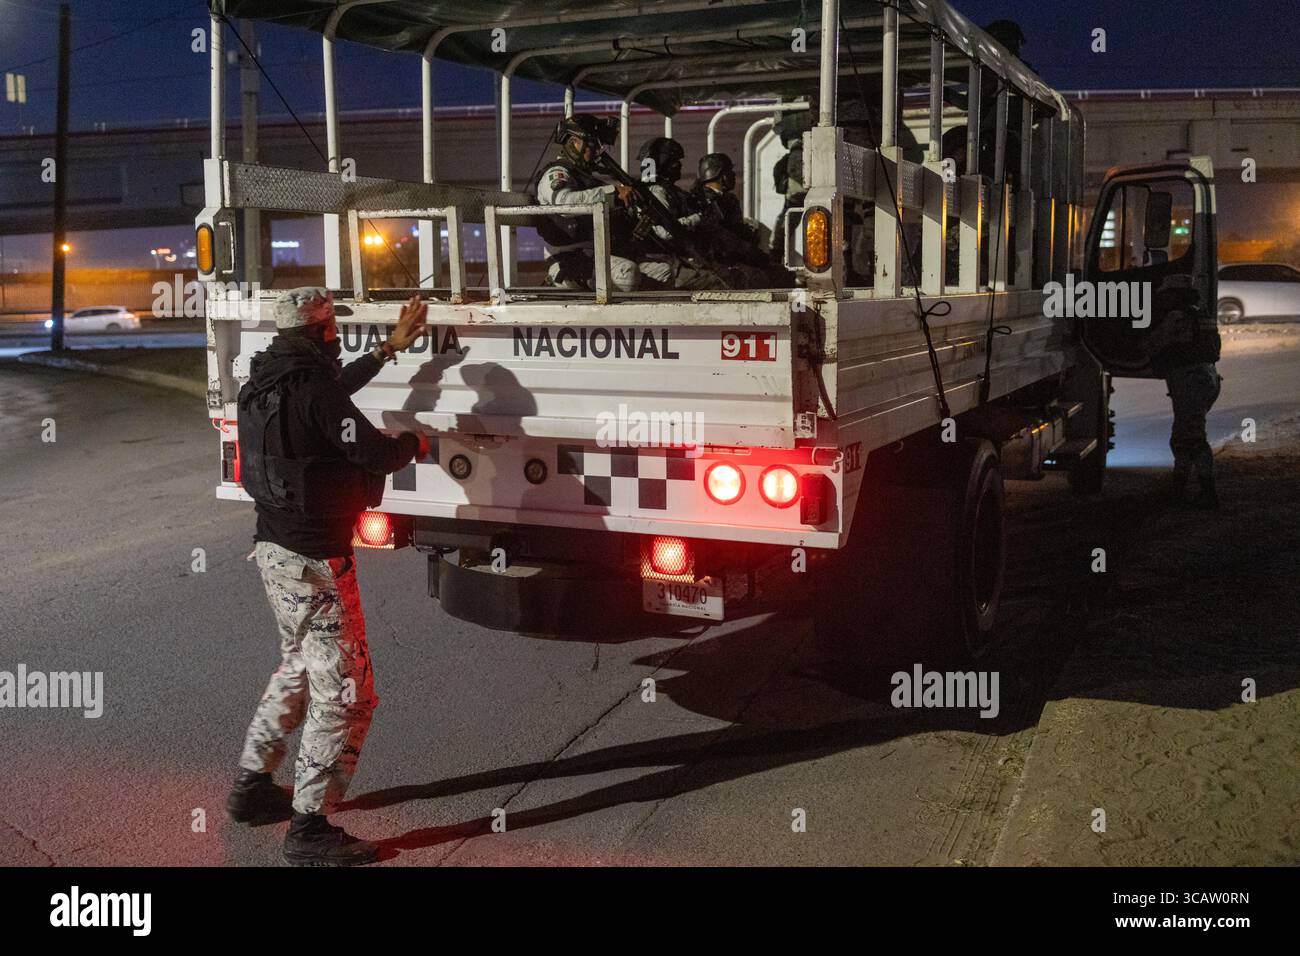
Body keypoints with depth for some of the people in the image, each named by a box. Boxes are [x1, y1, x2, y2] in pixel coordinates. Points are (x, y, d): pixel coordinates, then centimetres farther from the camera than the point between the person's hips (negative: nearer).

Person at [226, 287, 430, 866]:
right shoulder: (315, 391, -19)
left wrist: (391, 347, 36)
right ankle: (309, 829, 2)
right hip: (314, 561, -10)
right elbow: (376, 454, -20)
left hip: (274, 550, 10)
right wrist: (416, 443, 2)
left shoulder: (267, 384, 11)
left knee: (299, 668, 26)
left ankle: (252, 787, 35)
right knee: (344, 693, -2)